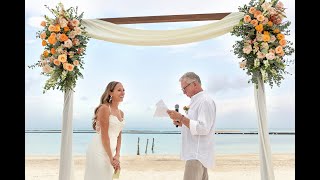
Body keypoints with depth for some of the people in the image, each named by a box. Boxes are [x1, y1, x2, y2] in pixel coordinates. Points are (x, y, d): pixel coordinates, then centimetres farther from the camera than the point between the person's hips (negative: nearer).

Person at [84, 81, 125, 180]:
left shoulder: (121, 113, 12)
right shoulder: (104, 108, -12)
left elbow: (118, 136, 10)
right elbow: (104, 135, -15)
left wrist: (117, 156, -1)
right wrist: (111, 157, -14)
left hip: (110, 150, 8)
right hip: (99, 150, -8)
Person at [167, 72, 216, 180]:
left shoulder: (205, 101, -13)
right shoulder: (196, 101, 19)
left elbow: (203, 128, -22)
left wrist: (181, 117, -21)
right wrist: (181, 123, 9)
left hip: (198, 154, -10)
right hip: (196, 153, 10)